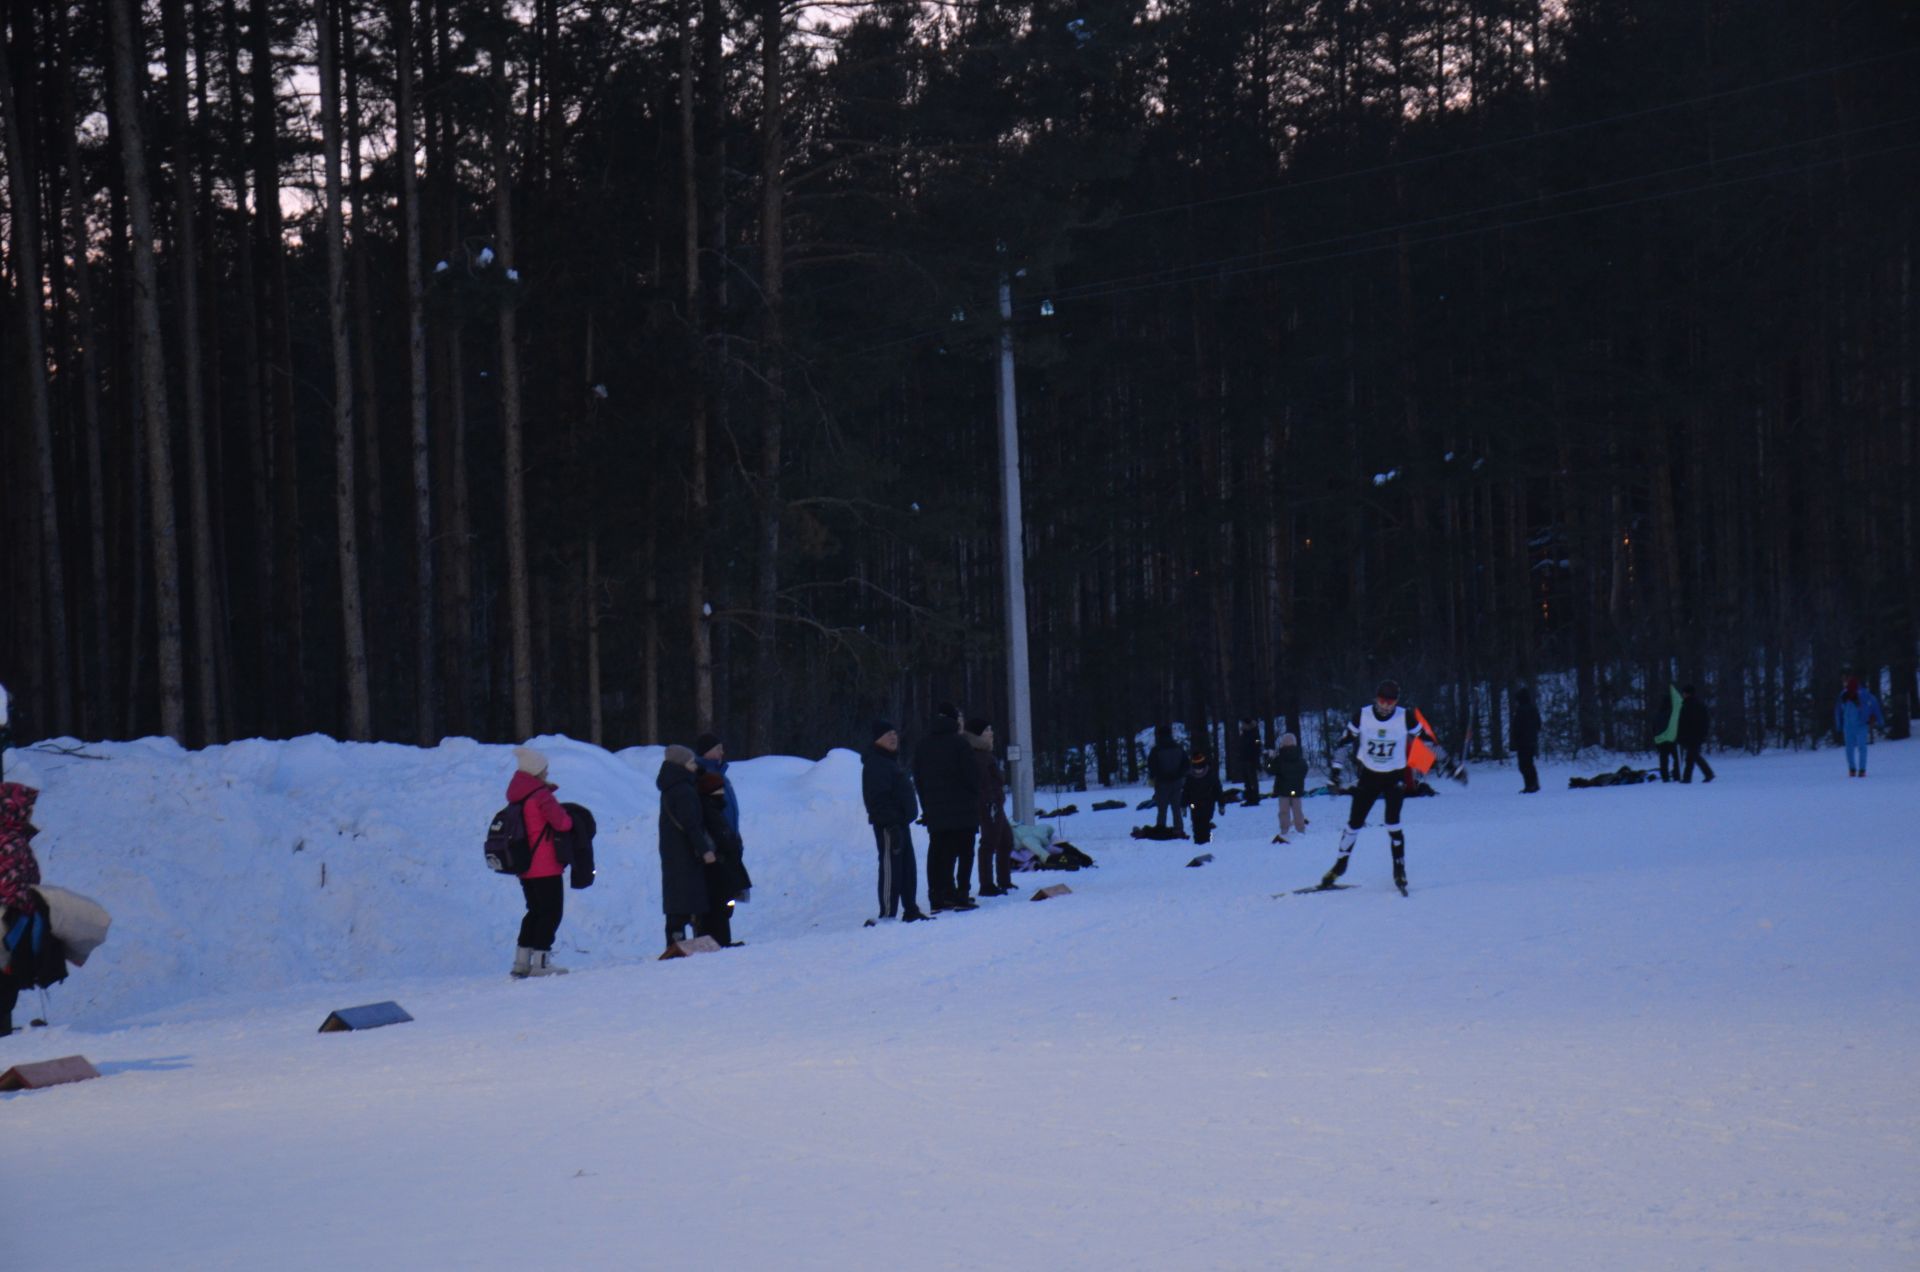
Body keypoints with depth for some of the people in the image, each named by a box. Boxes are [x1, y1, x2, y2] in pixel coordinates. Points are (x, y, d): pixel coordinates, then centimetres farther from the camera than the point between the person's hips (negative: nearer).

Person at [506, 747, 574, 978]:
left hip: (524, 868, 9)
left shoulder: (517, 797, 11)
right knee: (551, 912, -2)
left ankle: (521, 962, 15)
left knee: (536, 911, 17)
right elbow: (561, 821, -20)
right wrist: (569, 818, 2)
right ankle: (541, 962, -7)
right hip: (545, 868, -9)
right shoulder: (540, 796, -16)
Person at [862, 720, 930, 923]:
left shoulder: (889, 760, 18)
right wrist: (890, 824, -27)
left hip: (900, 822, 10)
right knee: (891, 869, -9)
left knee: (907, 867, 14)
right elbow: (877, 798, -23)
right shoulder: (875, 764, -15)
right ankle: (888, 914, -7)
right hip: (888, 825, -10)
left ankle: (910, 910, 22)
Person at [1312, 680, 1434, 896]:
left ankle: (1399, 870, -1)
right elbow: (1345, 742, -1)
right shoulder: (1362, 716, -11)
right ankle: (1340, 865, 19)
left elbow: (1425, 737, -1)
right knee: (1354, 822, 2)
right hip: (1368, 774, 2)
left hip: (1395, 776, -2)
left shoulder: (1405, 718, -14)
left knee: (1393, 823, -15)